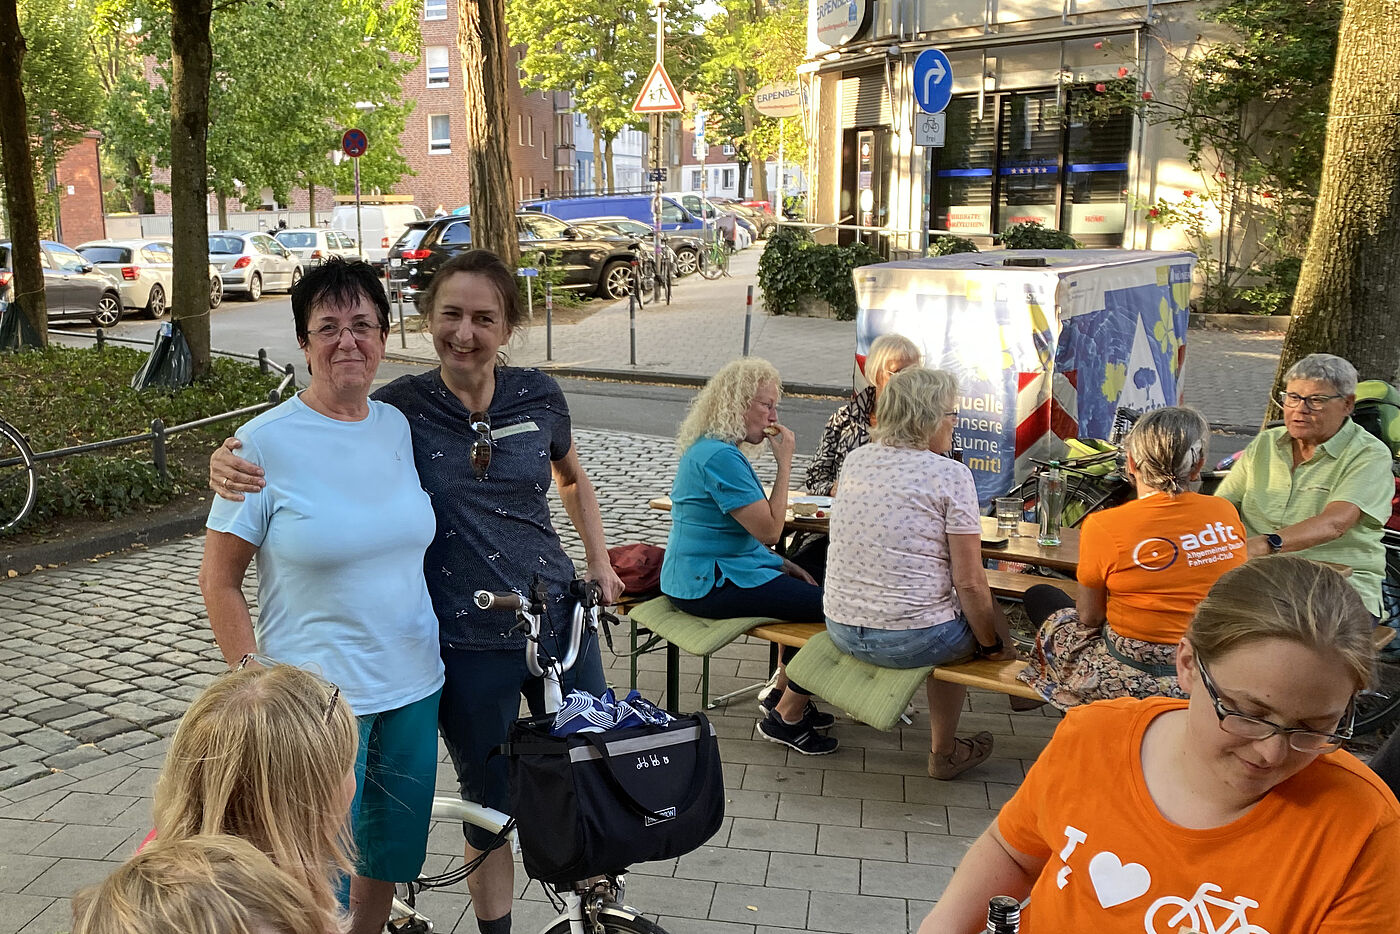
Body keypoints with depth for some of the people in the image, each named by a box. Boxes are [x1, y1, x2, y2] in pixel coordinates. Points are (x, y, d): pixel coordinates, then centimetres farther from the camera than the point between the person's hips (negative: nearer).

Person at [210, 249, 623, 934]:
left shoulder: (538, 396, -2)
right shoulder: (399, 408, -9)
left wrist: (600, 564, 13)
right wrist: (229, 461, -25)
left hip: (561, 621, 3)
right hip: (469, 650, -3)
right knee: (491, 810, 12)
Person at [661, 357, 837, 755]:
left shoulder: (713, 448, 13)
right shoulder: (719, 457, -22)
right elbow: (769, 529, -21)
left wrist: (781, 565, 12)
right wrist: (784, 462, -15)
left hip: (720, 568, 11)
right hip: (709, 583, -11)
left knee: (808, 589, 20)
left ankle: (783, 694, 27)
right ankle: (785, 718, 1)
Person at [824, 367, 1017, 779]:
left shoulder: (855, 459, 4)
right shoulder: (951, 475, -13)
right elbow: (970, 583, -11)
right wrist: (992, 645, 1)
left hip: (841, 631, 7)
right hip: (911, 641, -6)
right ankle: (944, 752, 34)